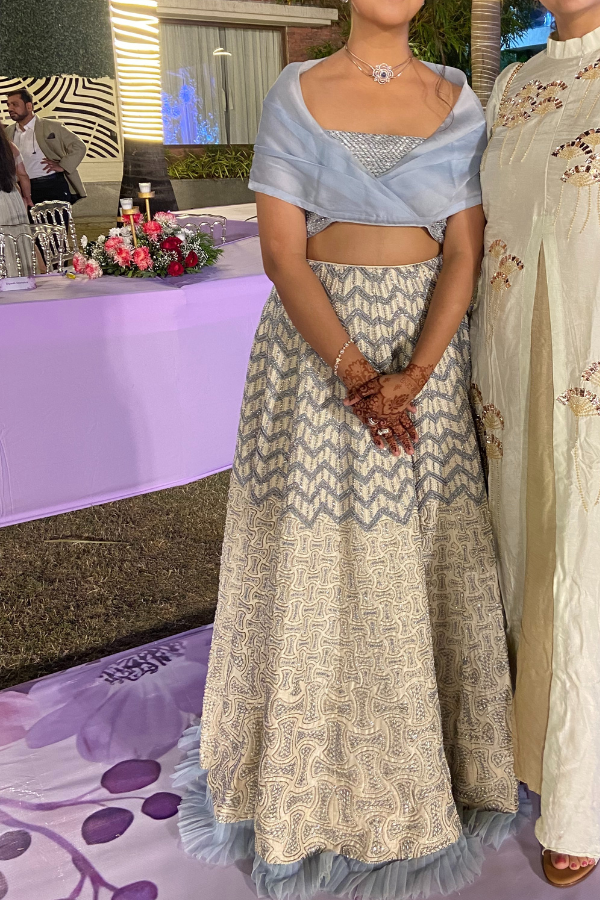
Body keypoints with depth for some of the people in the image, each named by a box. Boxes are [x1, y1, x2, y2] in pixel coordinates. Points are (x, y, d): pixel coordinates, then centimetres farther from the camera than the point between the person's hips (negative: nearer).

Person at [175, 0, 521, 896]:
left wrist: (413, 376, -20)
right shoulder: (296, 96, -1)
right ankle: (316, 757, 31)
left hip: (429, 348, 2)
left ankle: (425, 750, 36)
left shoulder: (458, 103, 4)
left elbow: (464, 253, -4)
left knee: (426, 559, 10)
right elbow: (281, 253, -9)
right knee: (319, 556, 7)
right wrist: (355, 373, -22)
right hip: (317, 345, -2)